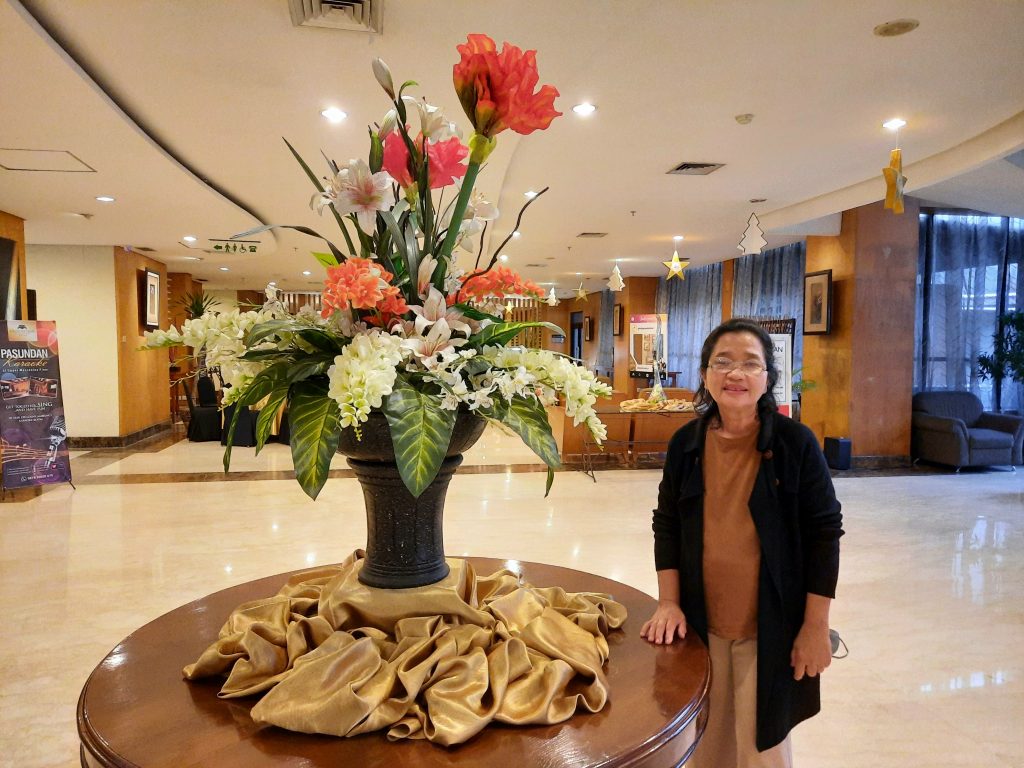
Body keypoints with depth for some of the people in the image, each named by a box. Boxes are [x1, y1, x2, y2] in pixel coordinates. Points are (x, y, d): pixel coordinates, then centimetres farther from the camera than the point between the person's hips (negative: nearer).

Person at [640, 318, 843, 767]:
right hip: (701, 622, 3)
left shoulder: (795, 443, -11)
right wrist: (668, 603, -2)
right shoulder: (686, 443, -3)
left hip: (772, 626, -3)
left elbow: (824, 533, -7)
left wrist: (816, 626, -8)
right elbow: (667, 525, 4)